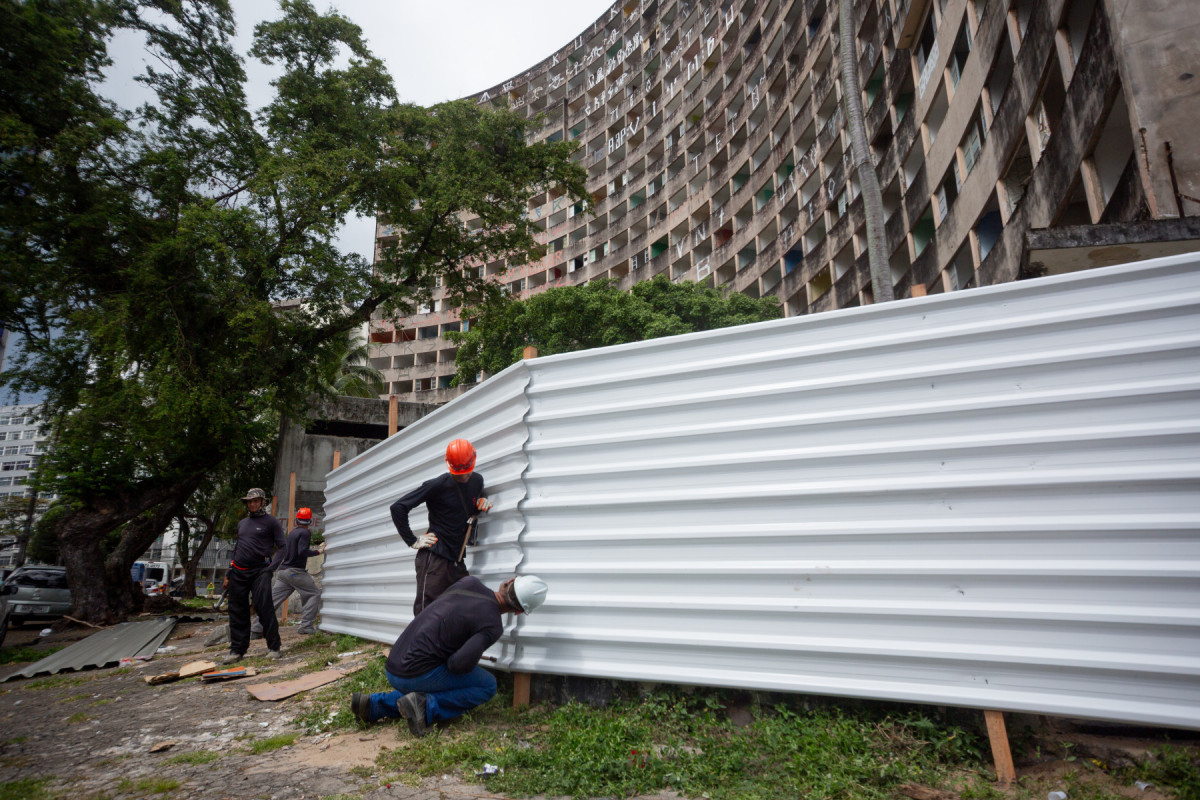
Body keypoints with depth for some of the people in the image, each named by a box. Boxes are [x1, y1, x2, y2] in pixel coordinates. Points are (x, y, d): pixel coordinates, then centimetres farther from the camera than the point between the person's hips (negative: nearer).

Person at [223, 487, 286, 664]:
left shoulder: (271, 522, 2)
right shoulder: (242, 523, 21)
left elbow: (282, 547, -2)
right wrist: (228, 573, 22)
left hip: (260, 571, -6)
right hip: (238, 572, 6)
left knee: (264, 608, -13)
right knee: (237, 612, 6)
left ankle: (273, 648, -7)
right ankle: (237, 650, 14)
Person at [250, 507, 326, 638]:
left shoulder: (292, 533, 18)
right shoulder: (305, 532, -7)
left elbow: (281, 552, 17)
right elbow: (302, 552, -20)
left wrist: (269, 569, 17)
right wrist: (318, 552, -8)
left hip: (282, 572, 8)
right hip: (295, 571, -8)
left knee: (272, 601, 8)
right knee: (315, 594, -2)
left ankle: (256, 630, 5)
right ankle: (306, 626, -11)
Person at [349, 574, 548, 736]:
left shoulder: (470, 582, 4)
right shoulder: (493, 626, -15)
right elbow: (461, 663, -25)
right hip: (418, 674, -7)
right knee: (487, 686, 3)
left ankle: (373, 705, 17)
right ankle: (425, 707, -11)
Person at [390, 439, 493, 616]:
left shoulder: (477, 480, 6)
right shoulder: (438, 485, -12)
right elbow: (398, 507, -11)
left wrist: (483, 502, 2)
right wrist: (412, 541, -10)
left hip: (457, 560, 6)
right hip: (434, 558, -6)